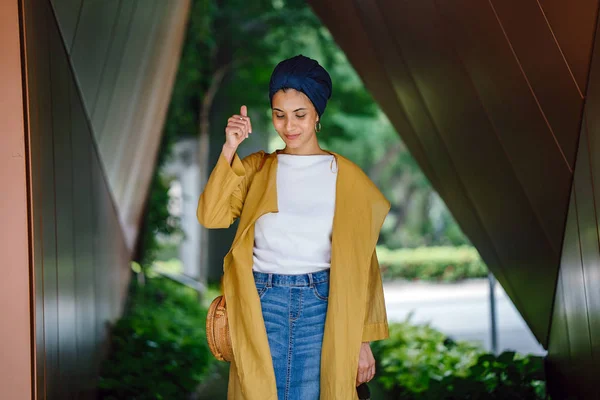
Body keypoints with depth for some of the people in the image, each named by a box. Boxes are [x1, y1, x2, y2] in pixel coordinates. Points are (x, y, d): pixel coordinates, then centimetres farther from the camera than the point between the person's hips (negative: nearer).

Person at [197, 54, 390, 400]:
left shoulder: (345, 176, 2)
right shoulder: (256, 168, 8)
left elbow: (360, 259, 3)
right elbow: (211, 216, -8)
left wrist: (363, 339, 0)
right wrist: (230, 148, -13)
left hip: (321, 307, -1)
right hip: (262, 304, 1)